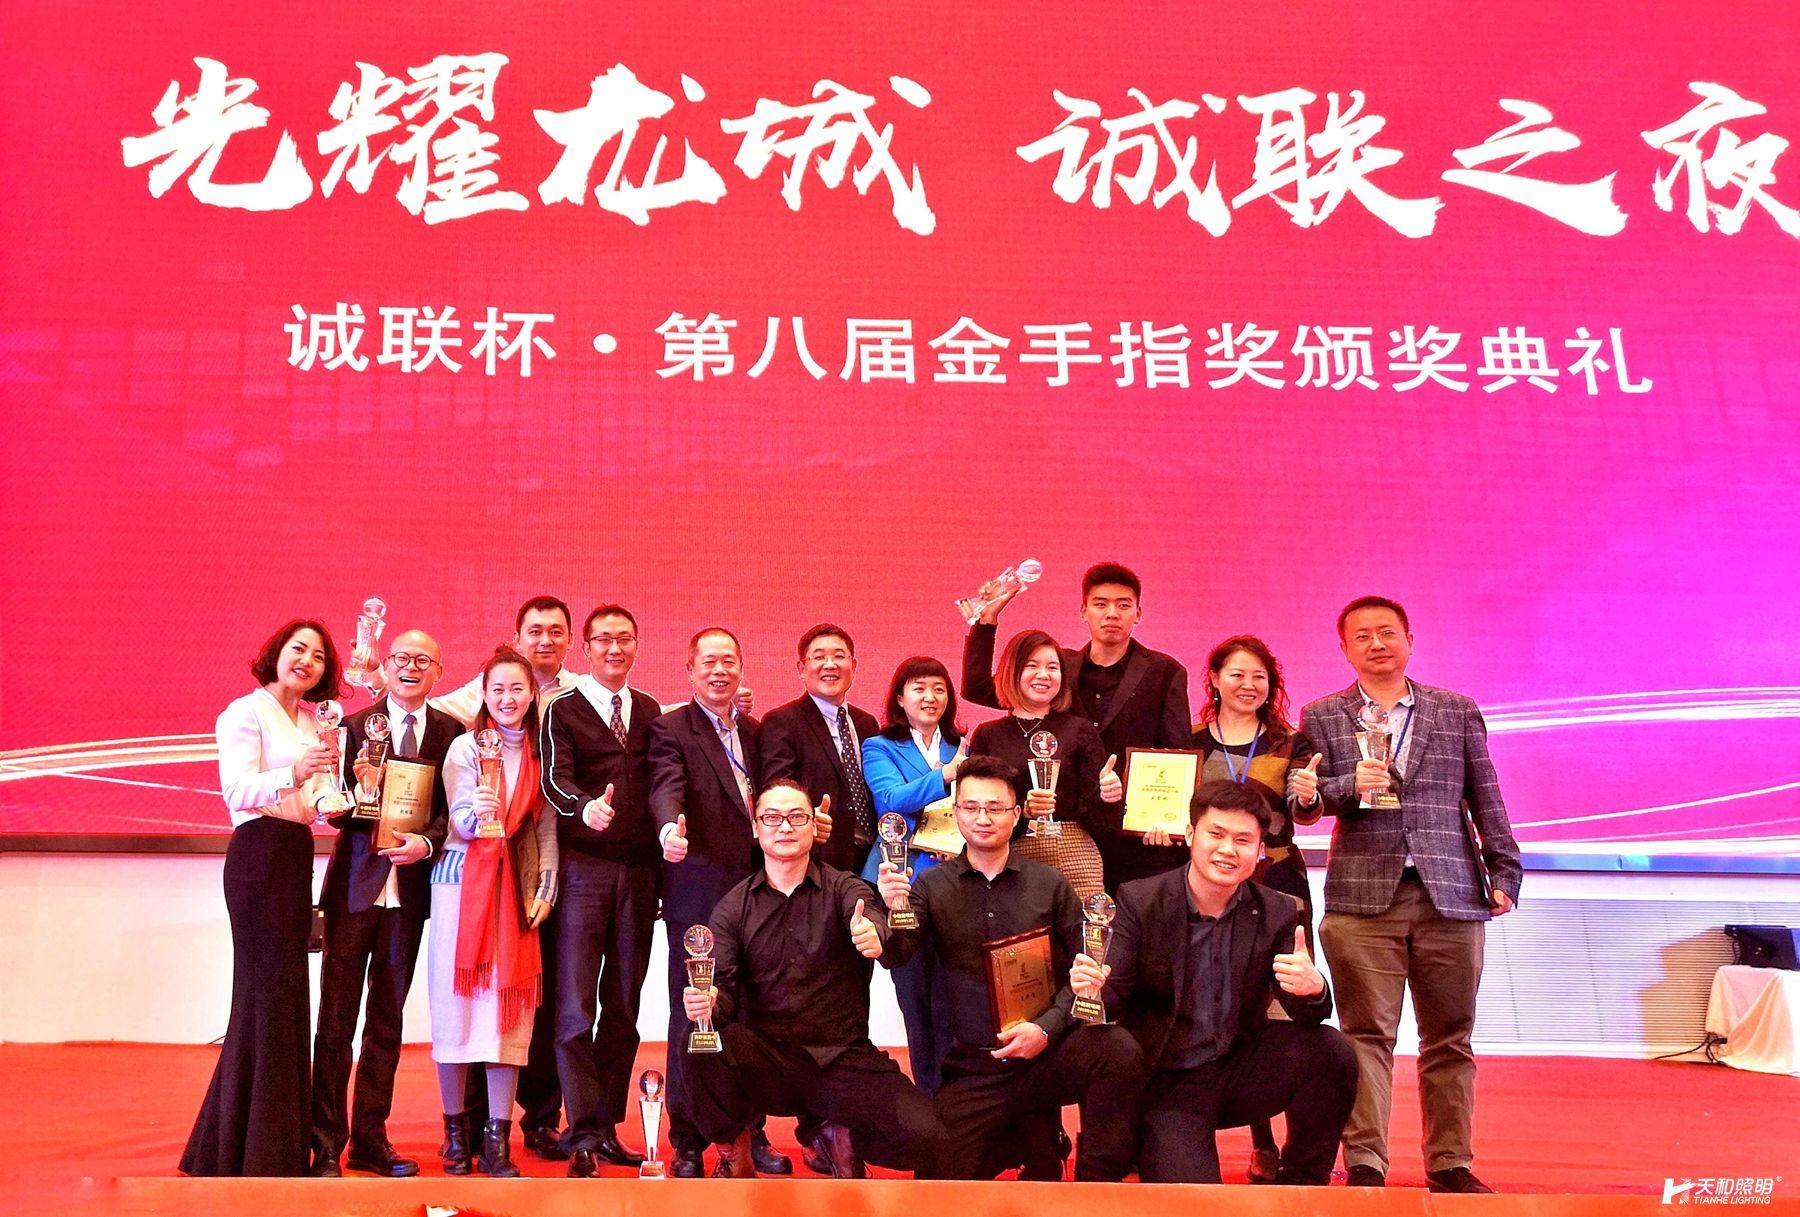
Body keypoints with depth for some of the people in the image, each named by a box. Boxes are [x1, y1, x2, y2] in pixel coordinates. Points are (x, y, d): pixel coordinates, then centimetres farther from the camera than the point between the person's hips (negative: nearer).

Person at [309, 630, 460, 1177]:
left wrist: (428, 841, -18)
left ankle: (371, 1139, 22)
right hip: (355, 885, -2)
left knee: (387, 1021, 12)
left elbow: (454, 809, 0)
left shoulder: (452, 733, 3)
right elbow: (336, 812, -3)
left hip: (410, 890, 2)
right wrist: (362, 790, -23)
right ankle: (326, 1145, 11)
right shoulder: (355, 727, 0)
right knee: (337, 1019, 2)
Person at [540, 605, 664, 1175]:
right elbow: (555, 782, -13)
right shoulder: (563, 710, 1)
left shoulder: (651, 711, 14)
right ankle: (583, 1135, 3)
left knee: (624, 1005, 9)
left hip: (639, 870, 4)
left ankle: (607, 1129, 18)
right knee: (576, 1006, -3)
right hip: (583, 867, -4)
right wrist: (586, 807, -33)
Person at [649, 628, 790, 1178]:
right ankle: (687, 1142, 13)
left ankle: (749, 1132, 21)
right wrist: (671, 826, -39)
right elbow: (667, 784, -19)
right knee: (692, 1019, 2)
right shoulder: (671, 728, -1)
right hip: (699, 893, -5)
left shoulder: (756, 732, 17)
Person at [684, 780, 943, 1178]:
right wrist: (706, 1003, -29)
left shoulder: (844, 889, 2)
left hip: (842, 1059, -1)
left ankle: (840, 1135, 14)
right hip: (765, 1060, 1)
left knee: (923, 1137, -23)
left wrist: (873, 933, -47)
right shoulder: (733, 907, 6)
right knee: (705, 1046, -31)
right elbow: (723, 986, -4)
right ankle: (733, 1158, 1)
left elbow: (868, 918, -21)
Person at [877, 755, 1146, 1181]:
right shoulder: (932, 886, 5)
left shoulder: (1049, 885, 5)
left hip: (1045, 1055, -1)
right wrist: (895, 911, -30)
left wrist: (1045, 1028, -12)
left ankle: (1097, 1183, -6)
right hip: (971, 1072, 1)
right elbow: (895, 957, -8)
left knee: (1118, 1049, -29)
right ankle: (1027, 1141, 20)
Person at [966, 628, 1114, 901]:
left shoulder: (1079, 730, 8)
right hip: (1006, 857, 1)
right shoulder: (988, 735, 10)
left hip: (1071, 856, -1)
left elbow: (1096, 819, 6)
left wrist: (1106, 797, -15)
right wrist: (1020, 808, -13)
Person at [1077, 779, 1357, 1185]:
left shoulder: (1278, 913, -1)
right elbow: (1115, 997, -8)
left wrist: (1313, 988, -32)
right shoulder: (1140, 901, -8)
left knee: (1330, 1051, -22)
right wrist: (1094, 989, -34)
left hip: (1241, 1071, 3)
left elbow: (1304, 1013, -7)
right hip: (1168, 1082, -3)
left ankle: (1301, 1187, 1)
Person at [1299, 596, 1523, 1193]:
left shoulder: (1458, 711, 12)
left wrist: (1504, 872, 4)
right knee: (1366, 1035, -1)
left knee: (1450, 1037, 8)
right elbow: (1304, 801, 2)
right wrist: (1351, 786, -17)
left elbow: (1486, 798, 10)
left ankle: (1451, 1164, 18)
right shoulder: (1321, 718, 8)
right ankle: (1364, 1165, 4)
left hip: (1451, 896, 2)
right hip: (1363, 896, -1)